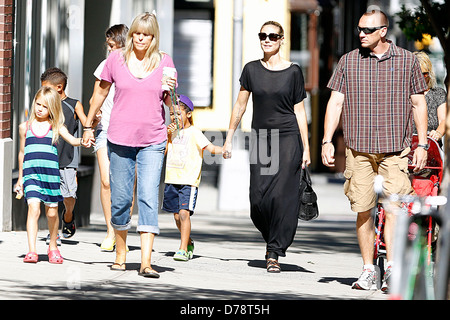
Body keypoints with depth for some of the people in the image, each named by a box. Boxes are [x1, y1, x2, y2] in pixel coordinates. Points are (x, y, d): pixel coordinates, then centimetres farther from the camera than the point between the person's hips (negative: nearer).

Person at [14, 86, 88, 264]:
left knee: (52, 212, 7)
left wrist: (83, 140, -31)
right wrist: (20, 178, 22)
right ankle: (31, 251, -20)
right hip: (31, 174, 0)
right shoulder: (25, 127, 11)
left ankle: (53, 246, 30)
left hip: (51, 174, 0)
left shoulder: (56, 127, 7)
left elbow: (72, 140, -8)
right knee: (34, 208, -17)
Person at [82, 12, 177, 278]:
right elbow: (101, 92, 15)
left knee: (149, 197, -11)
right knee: (121, 198, 5)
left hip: (153, 141, -1)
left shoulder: (164, 62, 2)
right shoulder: (116, 59, 2)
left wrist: (170, 91, -12)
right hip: (120, 138, 1)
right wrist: (88, 125, 20)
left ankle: (146, 262, -17)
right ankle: (120, 254, 23)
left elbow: (169, 102, 10)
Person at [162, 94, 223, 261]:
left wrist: (224, 150, -32)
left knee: (184, 213, -17)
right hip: (172, 180, 6)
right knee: (177, 215, 12)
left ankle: (183, 249, -17)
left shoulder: (193, 132, -4)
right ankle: (189, 243, 32)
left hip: (189, 180, -6)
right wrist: (167, 135, 0)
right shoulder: (172, 131, 14)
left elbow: (210, 147, -12)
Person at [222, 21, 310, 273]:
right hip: (260, 139, 2)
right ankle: (273, 240, 22)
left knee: (281, 195, -12)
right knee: (259, 199, -5)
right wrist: (229, 138, 12)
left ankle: (275, 253, -6)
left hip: (288, 138, -2)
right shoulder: (252, 70, 6)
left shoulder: (293, 72, 1)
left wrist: (306, 148, 1)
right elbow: (240, 105, 14)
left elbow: (299, 110, 4)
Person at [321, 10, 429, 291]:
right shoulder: (348, 61, 8)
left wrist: (422, 144, 4)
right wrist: (327, 141, -1)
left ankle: (392, 268, -11)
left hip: (395, 149, -1)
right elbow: (335, 102, 8)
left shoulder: (407, 60, 6)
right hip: (358, 149, 1)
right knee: (363, 210, 1)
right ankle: (369, 271, 9)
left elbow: (418, 104, 9)